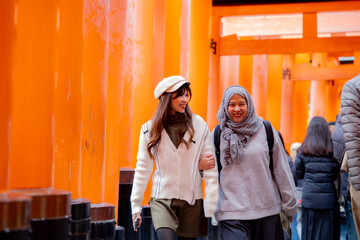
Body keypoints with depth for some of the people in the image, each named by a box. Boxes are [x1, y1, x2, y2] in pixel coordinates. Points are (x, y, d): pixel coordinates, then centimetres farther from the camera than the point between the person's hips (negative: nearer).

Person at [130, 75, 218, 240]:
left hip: (191, 201, 1)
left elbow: (210, 168, -3)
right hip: (162, 200, 0)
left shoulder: (199, 126, -2)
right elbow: (143, 169, 7)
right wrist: (136, 206, 6)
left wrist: (211, 207, -8)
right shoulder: (150, 129, 1)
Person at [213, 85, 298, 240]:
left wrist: (289, 204, 7)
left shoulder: (266, 130, 4)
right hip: (232, 212, -1)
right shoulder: (218, 134, 4)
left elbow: (281, 169, 7)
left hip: (267, 208, 1)